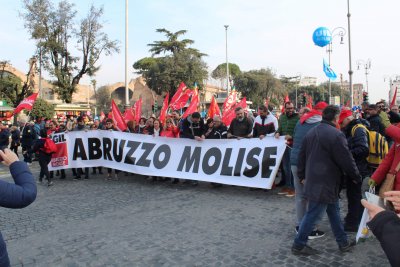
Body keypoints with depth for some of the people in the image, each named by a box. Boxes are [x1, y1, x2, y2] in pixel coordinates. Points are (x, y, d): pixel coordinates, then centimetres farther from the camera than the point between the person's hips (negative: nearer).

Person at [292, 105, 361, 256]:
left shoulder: (311, 132, 8)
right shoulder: (336, 135, -18)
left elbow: (302, 156, 14)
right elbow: (346, 160, -14)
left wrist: (302, 175, 23)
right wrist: (356, 177, 3)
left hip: (313, 180, 9)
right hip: (326, 184, -9)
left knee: (334, 211, 20)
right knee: (313, 215, 2)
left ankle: (343, 242, 33)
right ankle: (298, 245, 13)